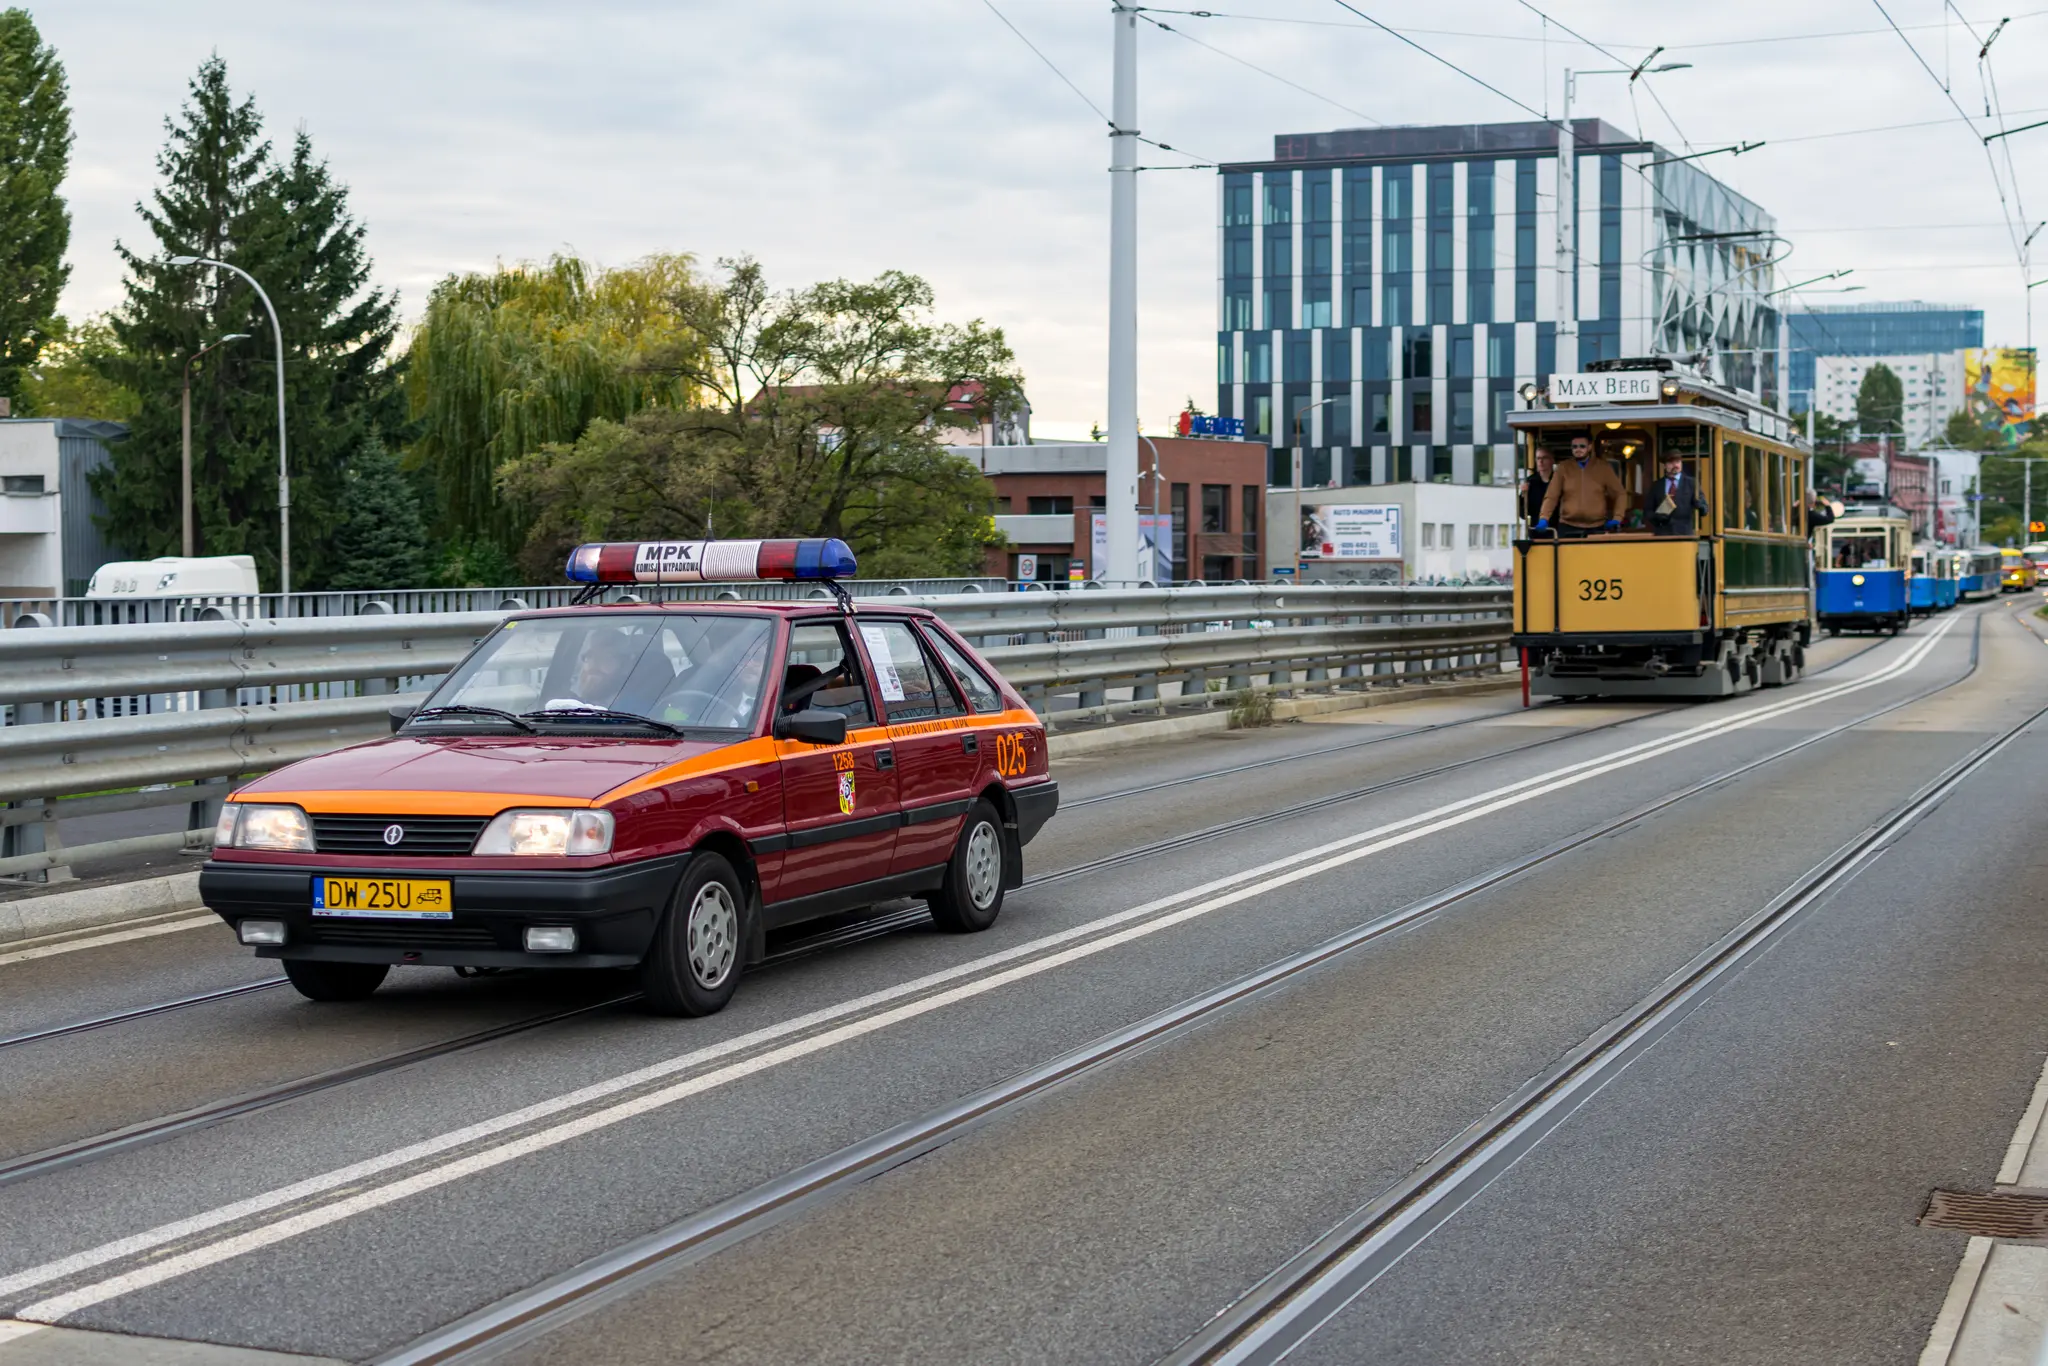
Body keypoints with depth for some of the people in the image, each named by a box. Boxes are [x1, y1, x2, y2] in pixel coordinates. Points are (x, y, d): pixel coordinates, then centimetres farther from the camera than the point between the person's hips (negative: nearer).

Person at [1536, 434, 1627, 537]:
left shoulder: (1603, 468, 5)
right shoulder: (1563, 468, 4)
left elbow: (1620, 493, 9)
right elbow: (1551, 496, 0)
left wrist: (1617, 518, -3)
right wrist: (1544, 519, -13)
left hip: (1597, 528, 0)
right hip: (1568, 527, 0)